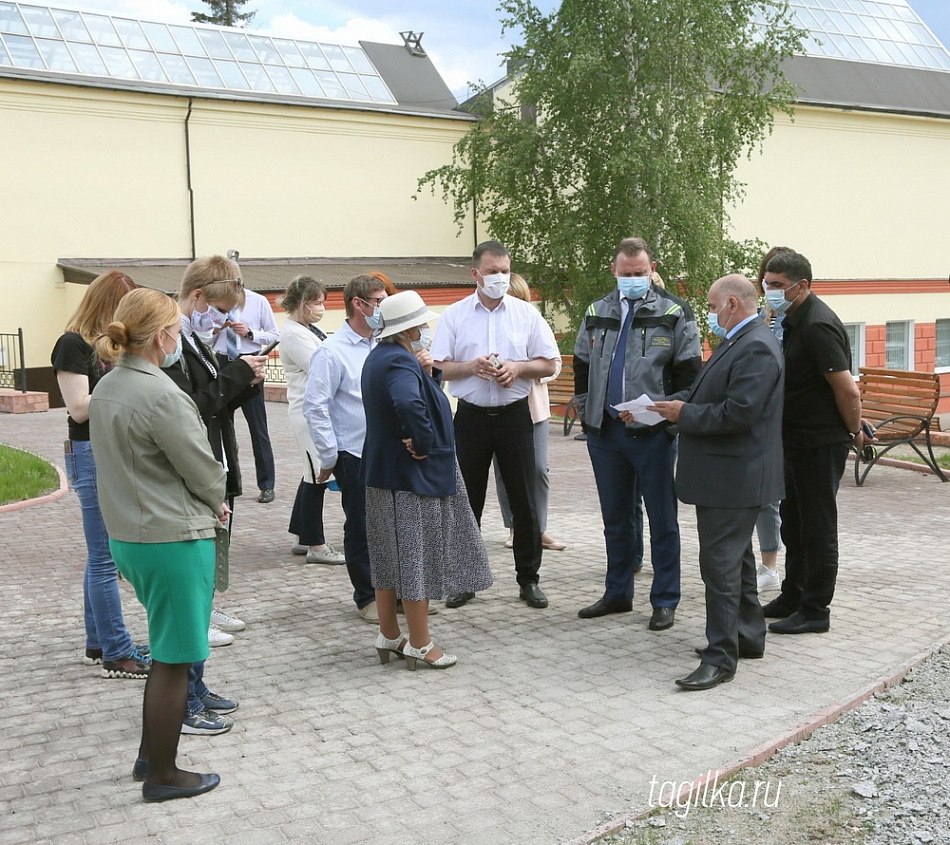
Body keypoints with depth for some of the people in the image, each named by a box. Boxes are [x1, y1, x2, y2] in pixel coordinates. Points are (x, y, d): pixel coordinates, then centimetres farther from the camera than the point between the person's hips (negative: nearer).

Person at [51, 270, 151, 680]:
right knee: (104, 558, -4)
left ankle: (98, 644, 23)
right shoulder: (73, 344, -10)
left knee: (103, 556, 14)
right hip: (93, 455, -8)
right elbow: (79, 408, -17)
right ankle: (117, 654, 1)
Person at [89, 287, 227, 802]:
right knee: (174, 658, 5)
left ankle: (149, 755, 32)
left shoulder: (106, 389, 6)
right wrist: (215, 504, 7)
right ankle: (162, 776, 17)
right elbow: (203, 470, -16)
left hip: (127, 534, 9)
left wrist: (206, 503, 9)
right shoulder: (161, 396, -22)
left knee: (167, 648, 23)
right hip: (174, 538, -9)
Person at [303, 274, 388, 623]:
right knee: (361, 528, 6)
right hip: (355, 454, -6)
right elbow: (315, 407, -11)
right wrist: (329, 457, -10)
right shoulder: (332, 352, -11)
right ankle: (367, 598, 20)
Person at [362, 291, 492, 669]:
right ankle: (420, 645, 10)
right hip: (412, 476, -10)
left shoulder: (378, 356, 10)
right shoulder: (400, 363, -22)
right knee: (417, 557, 0)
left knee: (390, 557, 16)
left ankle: (389, 636, 27)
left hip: (383, 473, 10)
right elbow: (409, 403, -41)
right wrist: (424, 444, -27)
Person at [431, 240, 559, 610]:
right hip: (471, 416, 0)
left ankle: (528, 579, 17)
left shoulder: (526, 313, 4)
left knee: (524, 501, 5)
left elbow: (549, 364, 3)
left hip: (514, 415, 0)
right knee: (467, 502, 6)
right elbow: (438, 368, 1)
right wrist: (471, 366, -16)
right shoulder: (454, 315, 3)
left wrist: (517, 368, -14)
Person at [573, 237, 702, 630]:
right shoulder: (596, 314, 12)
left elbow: (689, 374, -4)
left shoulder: (675, 313, -2)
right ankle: (618, 594, 27)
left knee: (662, 520, 3)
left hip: (653, 433, -4)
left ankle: (664, 601, 13)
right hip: (605, 432, 5)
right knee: (615, 519, 14)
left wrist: (664, 412, -14)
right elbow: (582, 368, 18)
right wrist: (588, 413, 10)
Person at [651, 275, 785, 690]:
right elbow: (707, 396, 16)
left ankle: (721, 657, -1)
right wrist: (670, 408, 4)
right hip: (726, 474, 11)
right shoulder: (738, 342, 15)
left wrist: (685, 415, -16)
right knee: (735, 558, 19)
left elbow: (738, 413, -26)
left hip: (732, 479, -11)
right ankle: (748, 636, 32)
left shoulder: (757, 348, -19)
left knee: (720, 562, -7)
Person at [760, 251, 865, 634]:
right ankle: (792, 596, 32)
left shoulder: (818, 326, -21)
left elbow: (848, 390, -24)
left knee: (818, 527, 0)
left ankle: (815, 611, 11)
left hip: (821, 444, -10)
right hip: (796, 441, 10)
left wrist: (854, 432, -10)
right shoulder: (793, 321, 11)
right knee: (793, 523, 19)